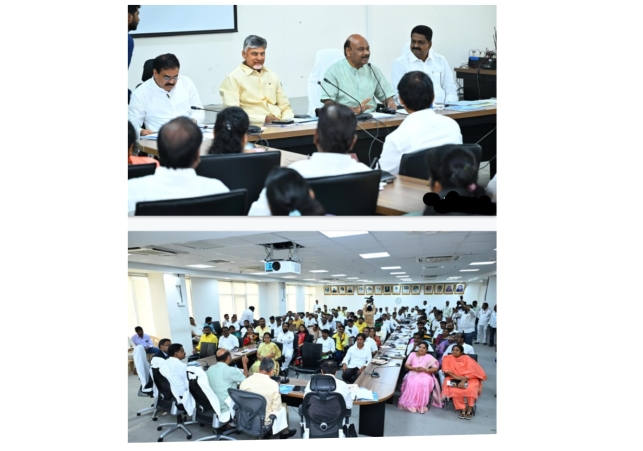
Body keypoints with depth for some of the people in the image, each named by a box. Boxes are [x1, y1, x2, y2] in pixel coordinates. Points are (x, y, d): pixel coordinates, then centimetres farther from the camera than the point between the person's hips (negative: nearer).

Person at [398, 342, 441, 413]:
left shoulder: (429, 357, 12)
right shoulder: (412, 354, 17)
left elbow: (435, 368, 3)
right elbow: (406, 365, 9)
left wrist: (425, 369, -11)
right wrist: (414, 368, -10)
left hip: (425, 375, -1)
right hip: (413, 373, 1)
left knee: (424, 384, -36)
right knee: (411, 383, -35)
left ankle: (421, 405, -31)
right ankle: (409, 403, -30)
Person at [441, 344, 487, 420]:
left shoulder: (467, 359, 0)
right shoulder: (448, 359, 5)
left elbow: (470, 371, -11)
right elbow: (446, 370, -6)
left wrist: (463, 381, -26)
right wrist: (456, 377, -21)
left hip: (469, 379, -1)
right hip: (454, 379, 1)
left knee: (471, 389, -33)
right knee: (454, 390, -32)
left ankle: (469, 410, -23)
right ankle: (462, 409, -24)